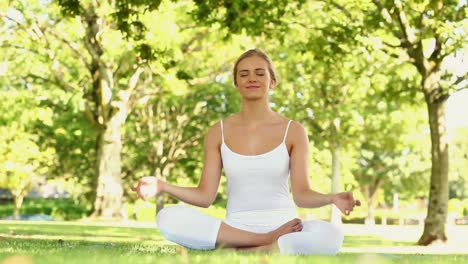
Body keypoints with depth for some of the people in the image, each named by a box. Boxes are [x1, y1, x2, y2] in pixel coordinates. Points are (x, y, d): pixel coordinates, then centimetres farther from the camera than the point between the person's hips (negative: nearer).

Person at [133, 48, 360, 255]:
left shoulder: (293, 131, 3)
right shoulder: (219, 132, 7)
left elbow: (301, 194, -3)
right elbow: (205, 195, 3)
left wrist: (331, 198, -24)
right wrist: (162, 186, -12)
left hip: (281, 226, -1)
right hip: (234, 228, 1)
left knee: (330, 236, -35)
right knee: (168, 218, -27)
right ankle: (270, 241, -22)